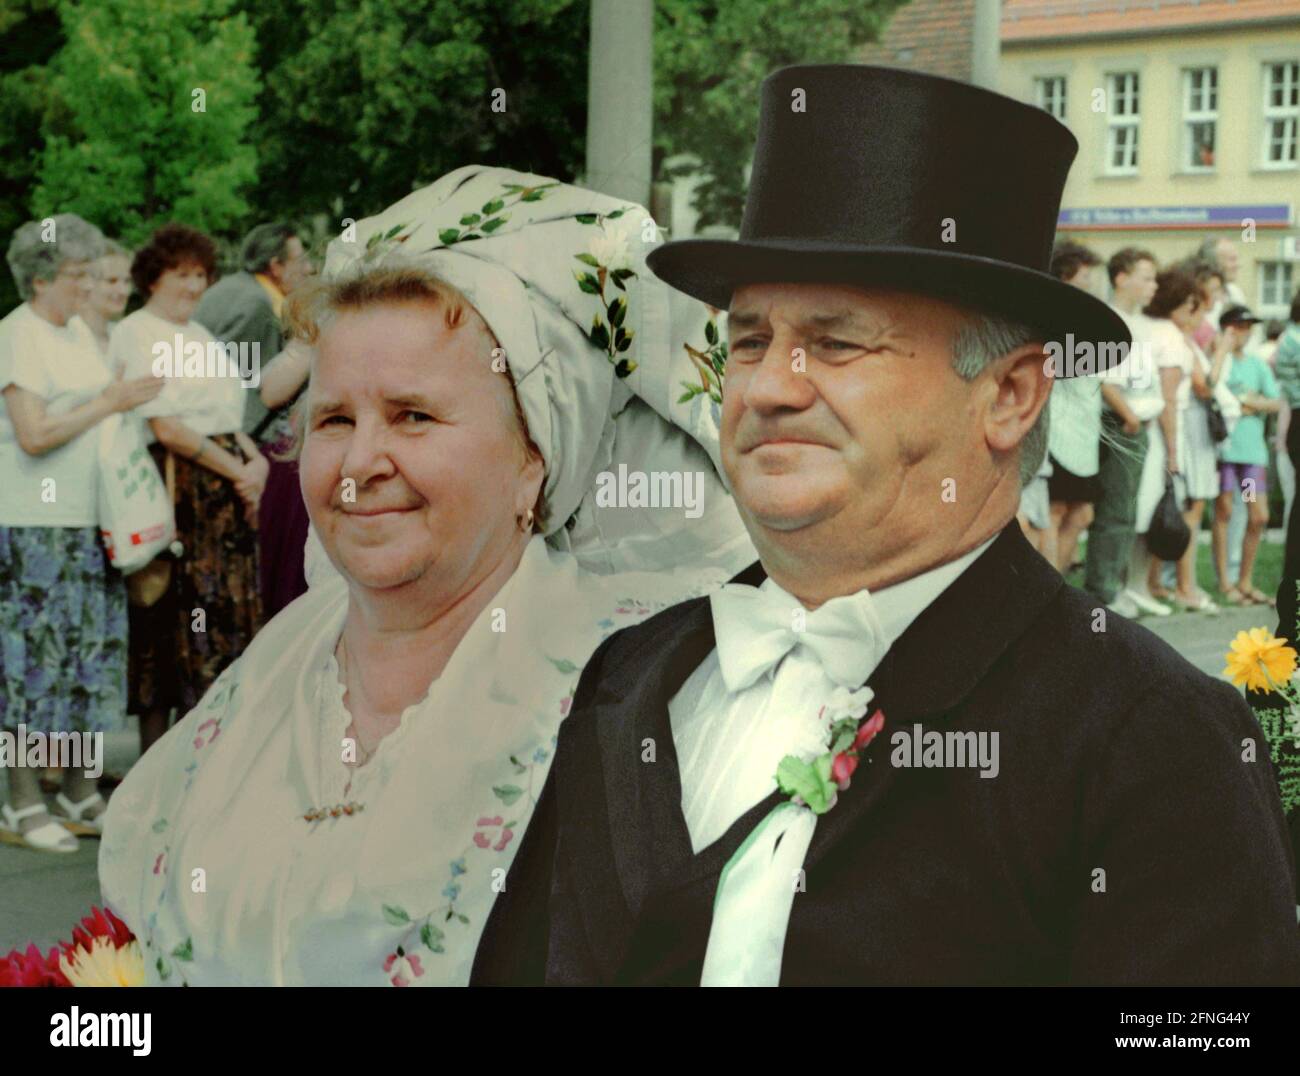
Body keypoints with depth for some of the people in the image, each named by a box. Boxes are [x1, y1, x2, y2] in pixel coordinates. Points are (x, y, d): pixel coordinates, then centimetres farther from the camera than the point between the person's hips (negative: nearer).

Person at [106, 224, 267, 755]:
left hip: (225, 488, 8)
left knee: (228, 608, 4)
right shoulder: (135, 334, -5)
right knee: (168, 616, -6)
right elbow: (167, 428, -12)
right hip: (172, 487, -8)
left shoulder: (199, 336, 21)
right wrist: (235, 470, -10)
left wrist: (257, 461, 3)